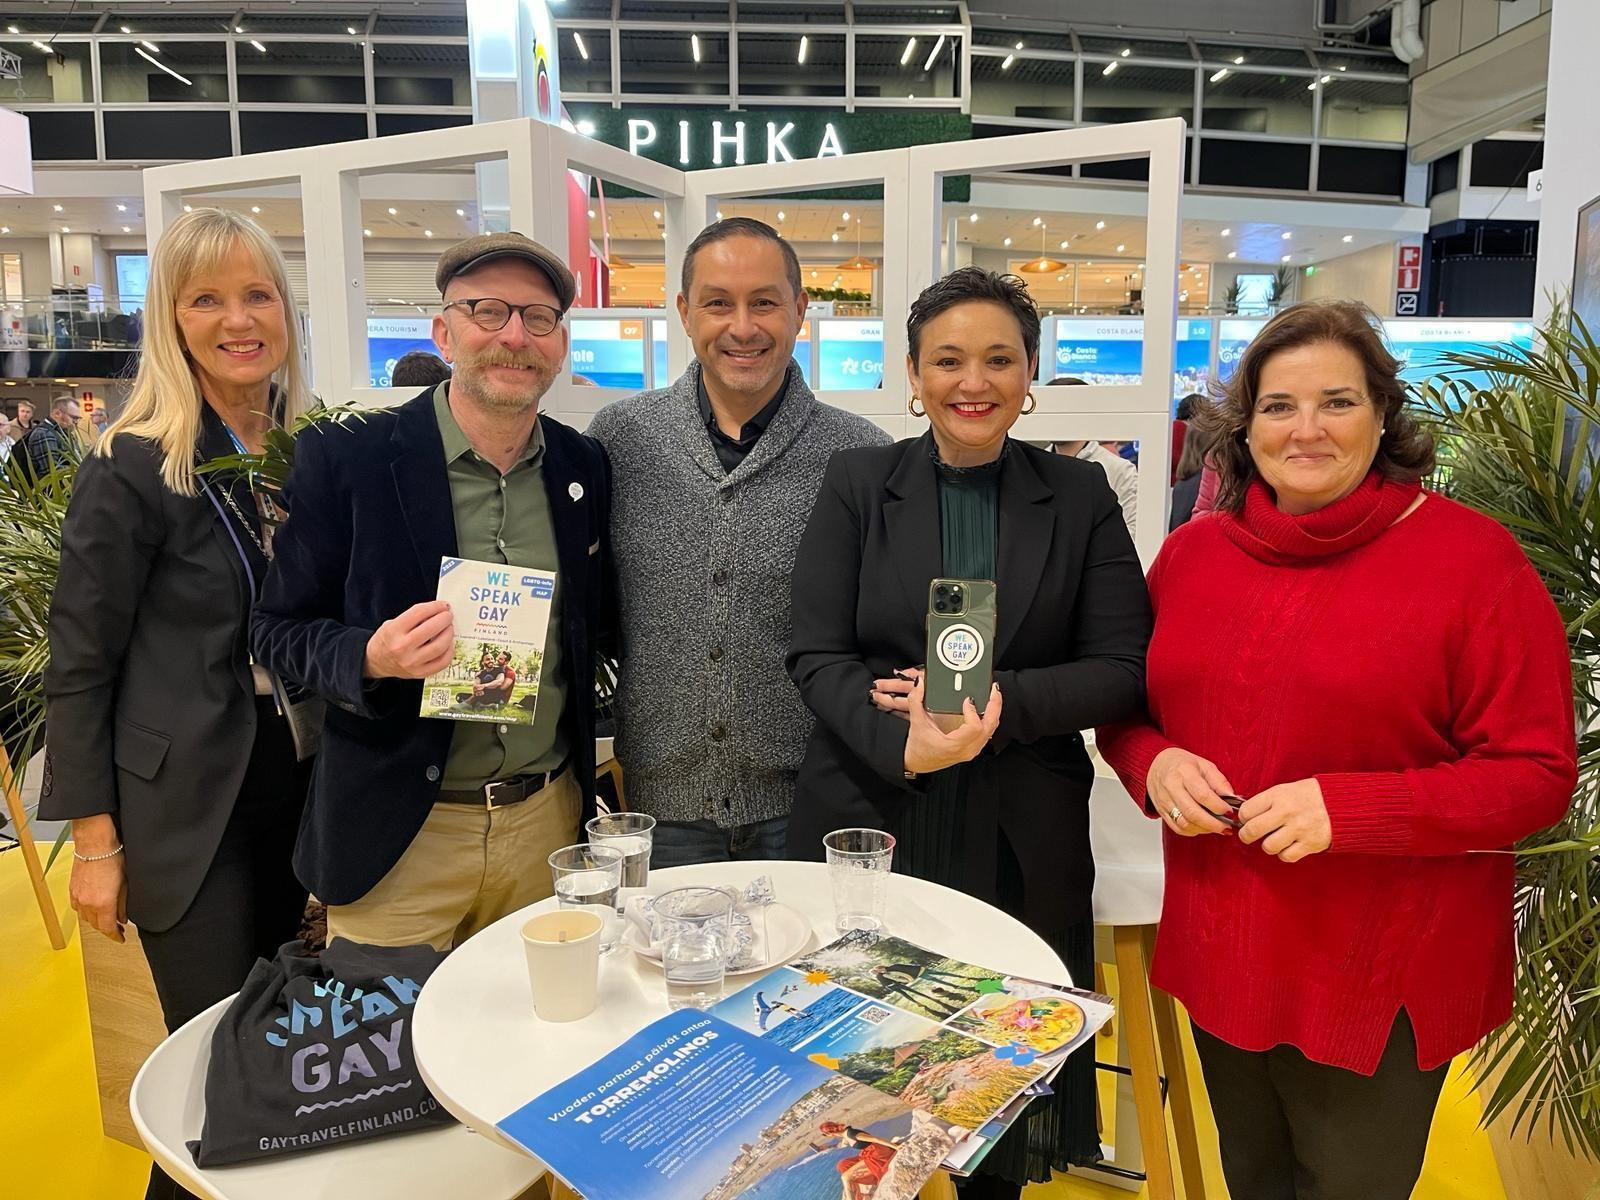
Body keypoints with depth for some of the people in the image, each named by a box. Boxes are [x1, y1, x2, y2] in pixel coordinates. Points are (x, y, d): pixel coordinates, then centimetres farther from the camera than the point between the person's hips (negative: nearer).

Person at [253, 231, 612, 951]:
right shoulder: (344, 457, -9)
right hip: (395, 834, -3)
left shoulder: (585, 467, 2)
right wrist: (371, 658, -23)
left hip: (548, 820, 4)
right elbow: (278, 630, -4)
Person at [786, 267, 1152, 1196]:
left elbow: (1123, 669, -2)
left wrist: (995, 703, -17)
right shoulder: (857, 484, 1)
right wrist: (903, 745, -21)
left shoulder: (1080, 496, 3)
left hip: (1021, 841, 1)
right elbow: (817, 654, -5)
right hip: (869, 824, 0)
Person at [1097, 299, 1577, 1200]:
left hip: (1382, 985, -4)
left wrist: (1348, 809, -25)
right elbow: (1129, 712, 10)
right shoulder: (1192, 553, 1)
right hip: (1219, 953, 4)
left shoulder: (1475, 559, -12)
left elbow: (1538, 775, -12)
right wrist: (1154, 763, -12)